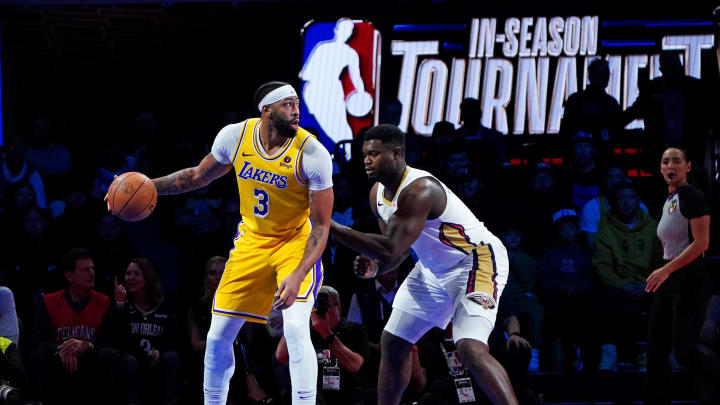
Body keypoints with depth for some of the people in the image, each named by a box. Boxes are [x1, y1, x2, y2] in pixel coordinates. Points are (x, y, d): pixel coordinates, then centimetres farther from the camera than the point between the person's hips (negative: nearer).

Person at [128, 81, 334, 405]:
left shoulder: (312, 153, -24)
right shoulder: (235, 136, -12)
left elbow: (321, 227, -20)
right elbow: (199, 176, 8)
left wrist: (298, 276, -32)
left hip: (296, 241, -4)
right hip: (252, 241, 4)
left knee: (296, 329, -24)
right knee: (218, 335, 4)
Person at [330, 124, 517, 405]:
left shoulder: (420, 191, -29)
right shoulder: (378, 193, 0)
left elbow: (391, 249, -36)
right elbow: (400, 247, 13)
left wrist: (331, 227, -34)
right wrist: (375, 267, -9)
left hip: (476, 263, -10)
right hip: (434, 268, 10)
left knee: (470, 349, -27)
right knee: (392, 343, 11)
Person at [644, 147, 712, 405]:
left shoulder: (693, 198, -11)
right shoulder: (668, 201, 15)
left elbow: (701, 243, -20)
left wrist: (666, 270, -24)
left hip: (690, 278, -9)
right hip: (668, 280, 9)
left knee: (683, 350, -14)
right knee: (656, 350, 6)